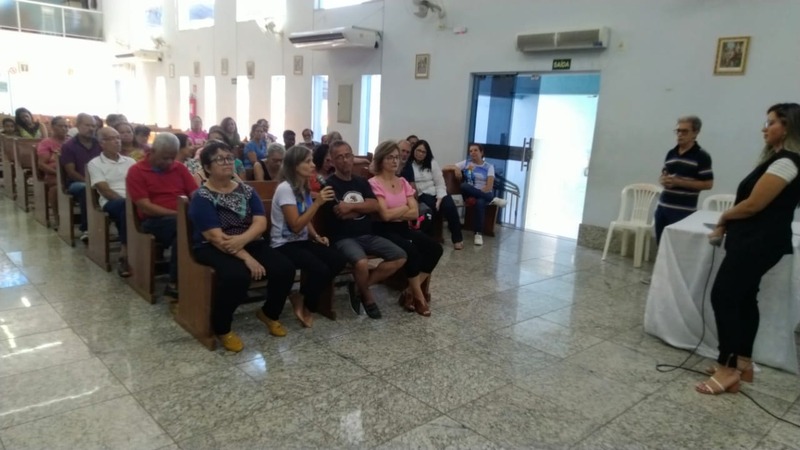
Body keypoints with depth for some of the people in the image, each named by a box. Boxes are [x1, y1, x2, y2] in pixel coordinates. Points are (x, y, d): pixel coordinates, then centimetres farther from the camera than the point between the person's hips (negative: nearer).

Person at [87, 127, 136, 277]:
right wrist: (126, 200, -16)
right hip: (111, 202, -3)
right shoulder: (95, 163, 9)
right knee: (125, 206, -38)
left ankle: (124, 253, -28)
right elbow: (104, 190, -4)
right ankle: (126, 255, -34)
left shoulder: (130, 161, 22)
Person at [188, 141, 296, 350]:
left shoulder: (246, 190, 9)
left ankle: (269, 313, 12)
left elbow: (261, 223, -3)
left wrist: (242, 239, -24)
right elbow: (216, 237, -18)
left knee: (285, 268, -17)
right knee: (236, 275, -37)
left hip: (249, 243, 5)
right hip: (214, 249, -5)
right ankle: (221, 329, -10)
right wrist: (247, 258, -26)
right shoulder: (202, 197, -7)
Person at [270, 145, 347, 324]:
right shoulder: (285, 189, -17)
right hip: (285, 244, -8)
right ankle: (305, 305, 1)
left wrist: (316, 236, 1)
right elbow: (296, 226, -23)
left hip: (302, 241, 8)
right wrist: (317, 203, -24)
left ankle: (303, 299, 2)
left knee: (338, 260, -13)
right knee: (320, 269, -28)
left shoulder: (304, 188, 9)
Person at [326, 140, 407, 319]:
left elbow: (375, 206, 0)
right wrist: (364, 206, -3)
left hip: (367, 235, 7)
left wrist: (351, 206, -15)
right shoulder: (330, 184, -5)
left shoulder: (361, 182, 15)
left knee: (400, 257, -7)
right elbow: (342, 214, -16)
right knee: (362, 263, -36)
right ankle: (367, 296, -1)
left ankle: (360, 288, 0)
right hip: (344, 238, -7)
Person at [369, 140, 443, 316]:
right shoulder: (374, 183, -8)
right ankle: (419, 296, -10)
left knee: (435, 248, -12)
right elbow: (385, 215, -17)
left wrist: (395, 213, -10)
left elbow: (415, 213, 3)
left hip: (403, 228, 7)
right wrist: (405, 208, -4)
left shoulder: (403, 182, 12)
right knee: (412, 252, -31)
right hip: (384, 231, -7)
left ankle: (411, 293, -6)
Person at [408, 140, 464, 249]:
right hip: (422, 195, -2)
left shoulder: (432, 163, 10)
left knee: (450, 206, -24)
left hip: (436, 193, 3)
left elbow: (440, 183, 3)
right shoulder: (408, 164, 2)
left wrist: (439, 199, -9)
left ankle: (457, 238, -9)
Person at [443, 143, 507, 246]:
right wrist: (455, 168, -12)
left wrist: (476, 195, -19)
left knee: (480, 202, -40)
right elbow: (445, 168, 9)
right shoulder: (465, 163, 13)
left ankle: (478, 233, -33)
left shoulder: (489, 167, 7)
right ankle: (493, 199, -27)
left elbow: (489, 187, -6)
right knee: (464, 186, -34)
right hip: (469, 195, 2)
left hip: (484, 194, -2)